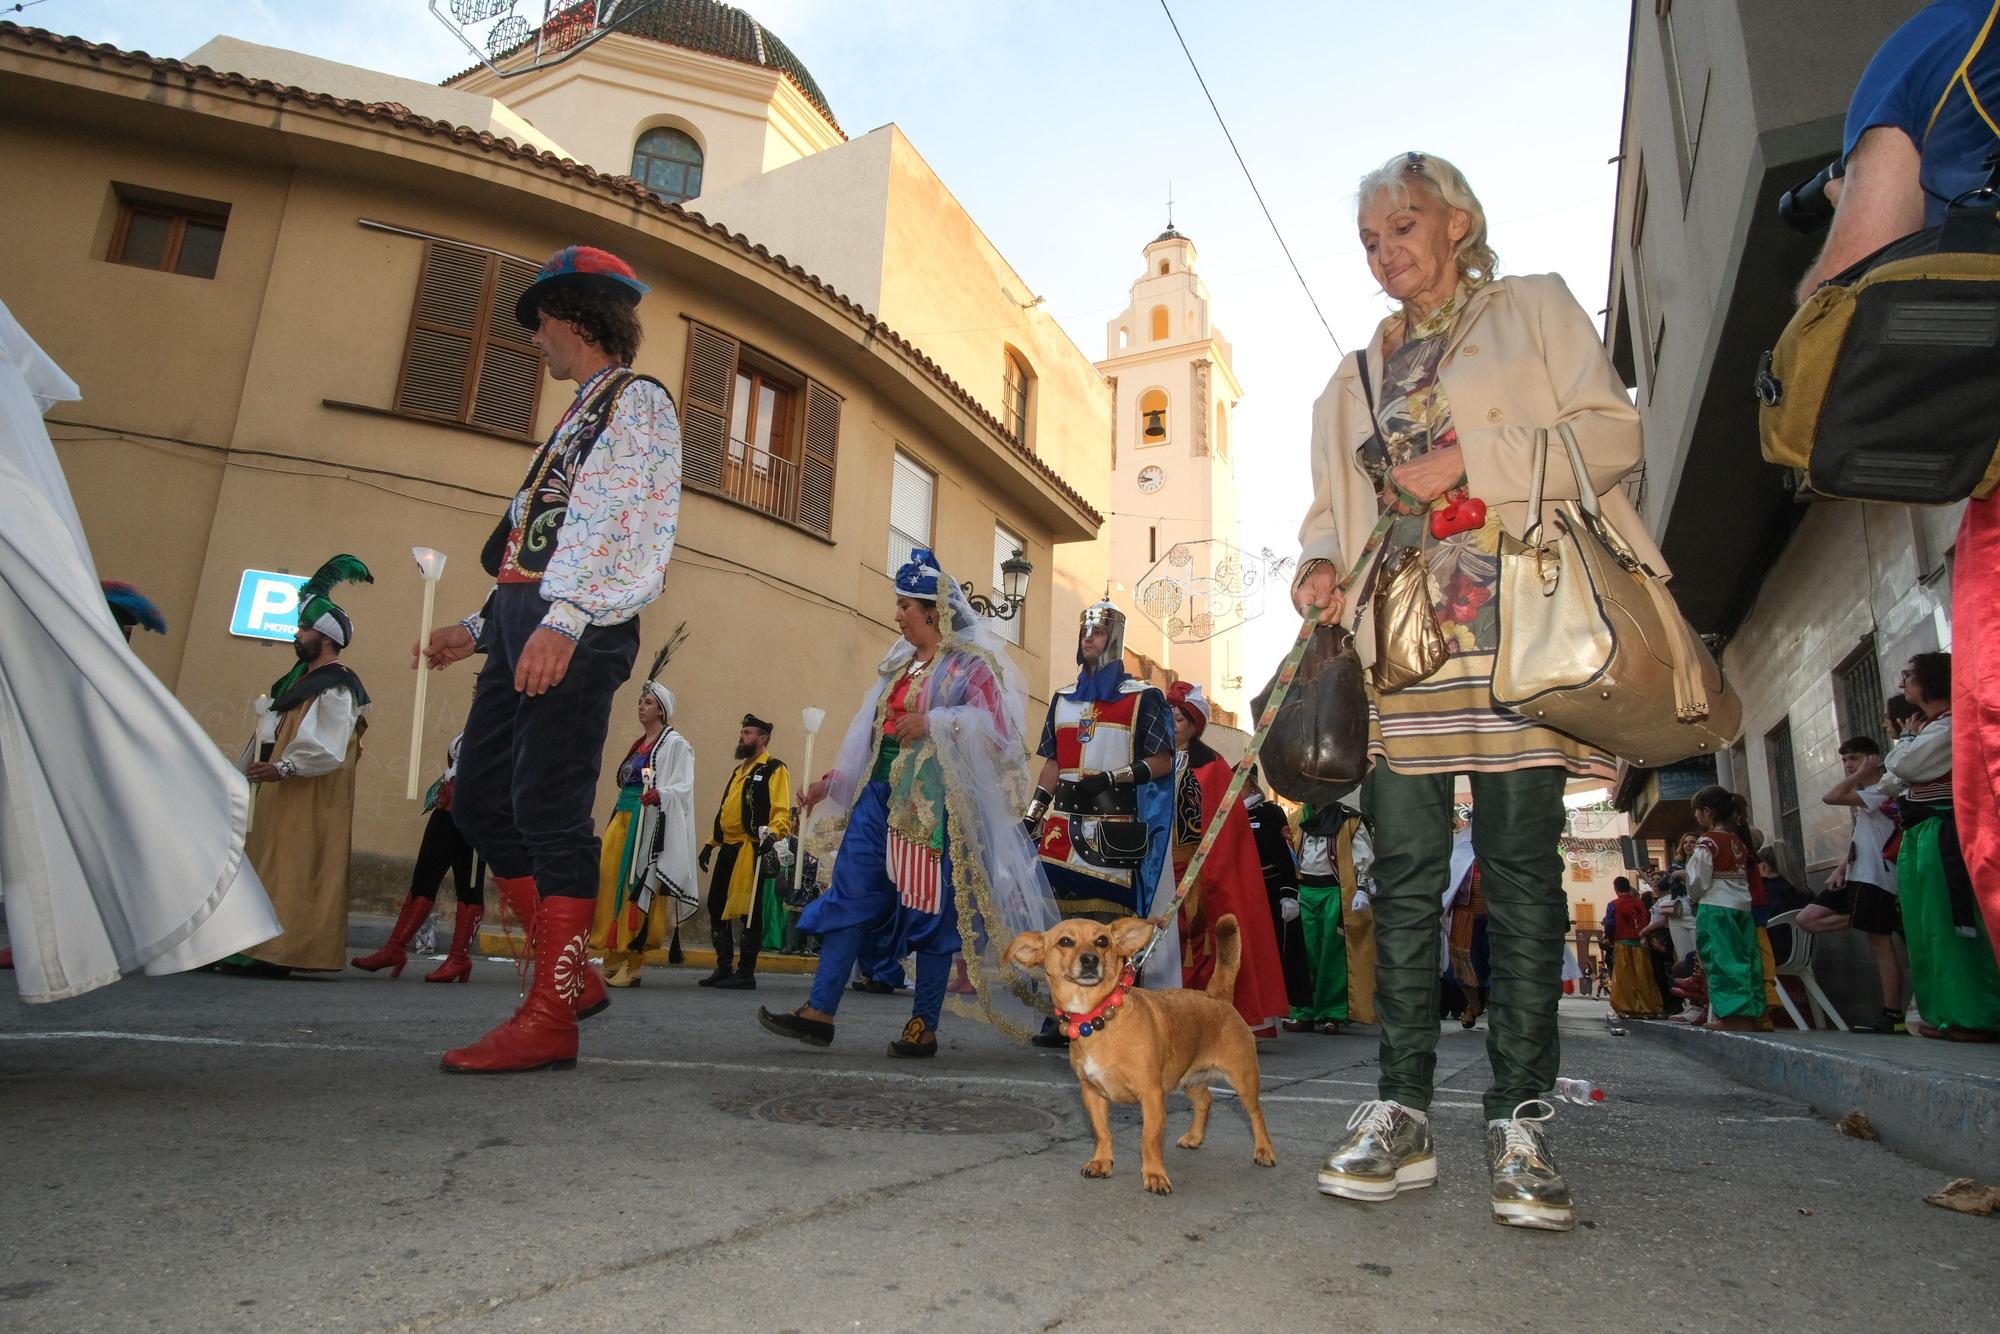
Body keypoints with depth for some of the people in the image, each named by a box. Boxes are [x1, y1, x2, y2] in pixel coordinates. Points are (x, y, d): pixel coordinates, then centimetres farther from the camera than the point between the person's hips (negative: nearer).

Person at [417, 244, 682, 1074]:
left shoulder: (638, 402, 1)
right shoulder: (582, 416, 29)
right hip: (524, 619, 10)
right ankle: (571, 972, 14)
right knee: (481, 801, 7)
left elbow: (630, 526, -16)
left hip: (576, 629, -10)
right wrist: (479, 629, 25)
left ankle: (550, 1017, -5)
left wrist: (564, 619, -28)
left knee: (549, 813, -11)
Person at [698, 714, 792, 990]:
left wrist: (773, 833, -31)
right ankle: (724, 968, 20)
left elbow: (782, 811, -13)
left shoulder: (775, 769, -3)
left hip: (751, 849, -9)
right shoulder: (739, 770, 24)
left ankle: (746, 973, 3)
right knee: (717, 908, 9)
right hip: (727, 849, 9)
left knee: (749, 912, -4)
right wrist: (710, 843, 22)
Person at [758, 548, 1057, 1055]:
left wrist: (932, 722, -22)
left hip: (932, 802, -7)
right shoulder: (900, 663, 18)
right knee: (849, 895, 3)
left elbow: (996, 722, -17)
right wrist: (833, 780, 18)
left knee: (931, 909, 0)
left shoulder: (968, 663, -4)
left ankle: (924, 1027, 10)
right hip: (880, 794, 8)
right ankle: (819, 1012, 8)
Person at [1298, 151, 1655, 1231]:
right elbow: (1335, 503, 22)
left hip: (1515, 621, -3)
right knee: (1405, 872, -2)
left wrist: (1472, 457, -9)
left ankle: (1520, 1123, 1)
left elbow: (1613, 430, 3)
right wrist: (1320, 563, 0)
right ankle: (1403, 1113, 2)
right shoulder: (1355, 376, 26)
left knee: (1521, 866, -5)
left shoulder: (1535, 308, 16)